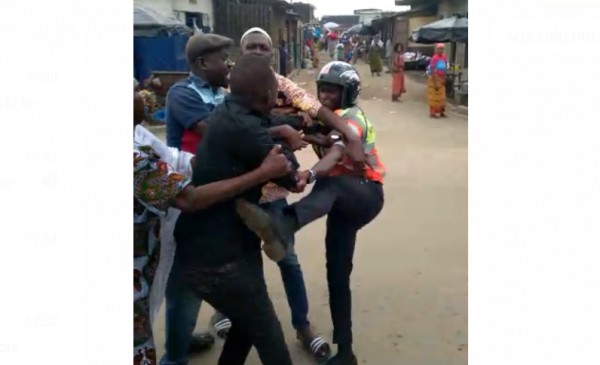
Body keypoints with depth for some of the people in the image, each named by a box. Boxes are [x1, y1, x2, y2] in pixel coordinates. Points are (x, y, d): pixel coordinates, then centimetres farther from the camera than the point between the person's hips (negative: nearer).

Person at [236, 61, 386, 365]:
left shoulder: (351, 117, -9)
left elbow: (336, 153, -30)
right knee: (337, 276, 5)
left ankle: (279, 227, -72)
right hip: (344, 201, 8)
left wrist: (310, 174, -49)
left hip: (366, 194, -8)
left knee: (329, 186, -41)